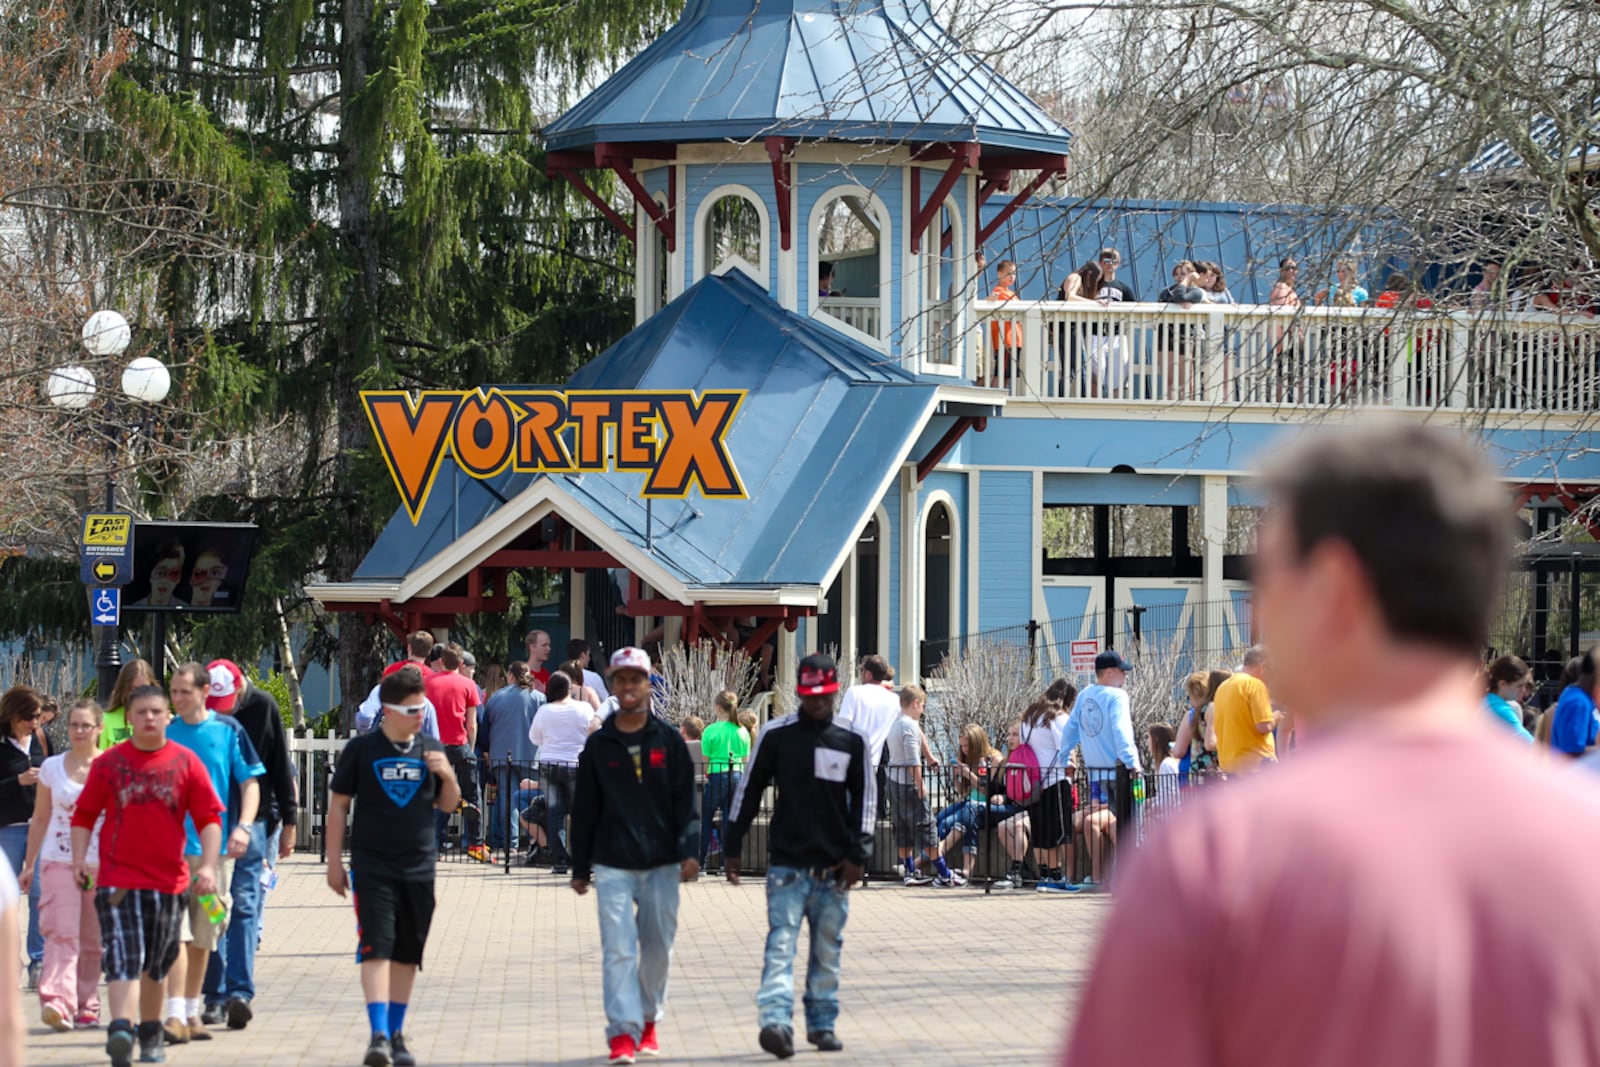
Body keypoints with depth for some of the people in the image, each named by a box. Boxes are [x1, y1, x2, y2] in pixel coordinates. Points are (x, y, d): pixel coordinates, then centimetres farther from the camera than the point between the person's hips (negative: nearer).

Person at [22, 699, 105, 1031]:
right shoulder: (52, 767, 7)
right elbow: (40, 819, 13)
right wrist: (28, 864, 13)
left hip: (102, 863, 0)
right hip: (58, 862, 0)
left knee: (93, 939, 5)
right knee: (62, 932, -15)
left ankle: (87, 1007, 16)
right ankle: (57, 1002, -27)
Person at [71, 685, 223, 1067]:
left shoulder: (186, 762, 3)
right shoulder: (109, 763, 3)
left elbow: (209, 818, 3)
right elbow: (84, 815, 9)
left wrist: (208, 865, -9)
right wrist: (79, 858, -5)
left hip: (169, 881, 2)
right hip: (118, 880, -2)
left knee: (155, 965, 13)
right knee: (123, 958, -17)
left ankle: (150, 1035, 28)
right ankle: (120, 1030, -29)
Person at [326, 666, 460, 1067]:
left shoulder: (429, 750, 7)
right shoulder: (361, 749, -3)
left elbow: (448, 805, 14)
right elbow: (338, 805, 2)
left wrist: (447, 775, -7)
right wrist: (335, 862, 0)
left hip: (418, 868, 4)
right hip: (372, 865, -4)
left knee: (407, 954, 9)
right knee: (376, 947, -14)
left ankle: (396, 1034, 19)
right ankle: (378, 1035, -19)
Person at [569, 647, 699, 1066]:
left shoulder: (668, 741, 4)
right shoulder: (598, 745, 4)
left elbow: (686, 800, 2)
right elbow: (585, 809, 8)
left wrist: (689, 851, -9)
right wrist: (580, 867, 9)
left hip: (662, 863, 1)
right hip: (613, 866, -1)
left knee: (658, 947, 8)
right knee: (618, 949, -10)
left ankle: (648, 1020, 26)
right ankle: (623, 1032, -13)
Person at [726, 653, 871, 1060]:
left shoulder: (851, 743, 6)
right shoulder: (776, 736, 0)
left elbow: (864, 801, 10)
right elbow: (749, 791, 5)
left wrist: (858, 854, 1)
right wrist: (733, 847, 4)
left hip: (834, 867, 3)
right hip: (787, 863, -3)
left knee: (828, 950, 10)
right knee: (781, 942, -13)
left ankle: (822, 1023, 19)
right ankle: (776, 1021, -22)